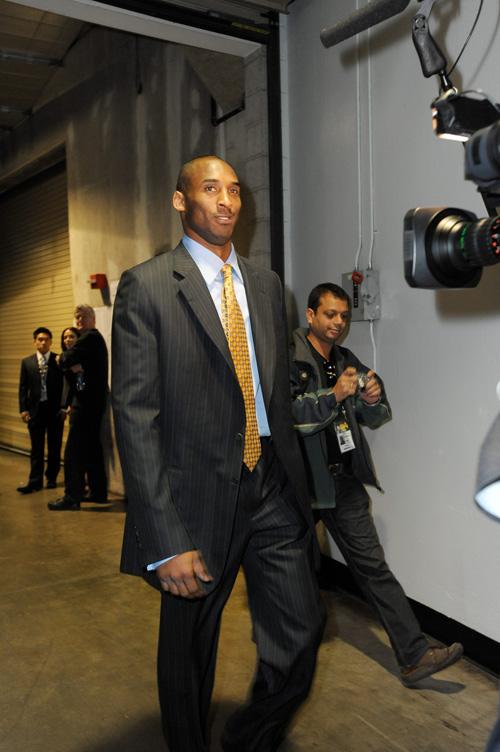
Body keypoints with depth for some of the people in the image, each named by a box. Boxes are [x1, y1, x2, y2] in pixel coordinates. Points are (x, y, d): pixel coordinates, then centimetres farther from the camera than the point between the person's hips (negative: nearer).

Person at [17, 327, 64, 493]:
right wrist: (23, 409, -1)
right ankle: (35, 481, 6)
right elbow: (23, 387, 7)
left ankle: (51, 478, 20)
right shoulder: (27, 362, 7)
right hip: (35, 409, 2)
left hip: (55, 409, -1)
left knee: (54, 447, 7)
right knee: (36, 448, 3)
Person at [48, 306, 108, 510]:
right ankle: (98, 492, 21)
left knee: (73, 450, -9)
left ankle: (72, 496, -8)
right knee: (92, 447, 15)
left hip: (86, 402, -11)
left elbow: (66, 360, -21)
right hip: (93, 401, 11)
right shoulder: (96, 338, 20)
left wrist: (69, 362, -1)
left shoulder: (90, 337, -11)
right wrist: (73, 365, -5)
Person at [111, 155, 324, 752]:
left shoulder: (266, 284, 10)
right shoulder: (146, 287, -9)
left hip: (273, 489, 5)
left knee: (300, 631, 8)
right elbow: (135, 416, -14)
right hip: (199, 497, -4)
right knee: (189, 645, 14)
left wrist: (295, 483, 14)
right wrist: (165, 543, -18)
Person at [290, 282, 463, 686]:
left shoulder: (348, 361, 7)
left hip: (344, 480, 5)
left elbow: (375, 418, 14)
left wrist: (373, 400, -8)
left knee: (372, 564, 6)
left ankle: (415, 655, 9)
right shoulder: (289, 357, -11)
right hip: (300, 481, -5)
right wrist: (334, 396, -26)